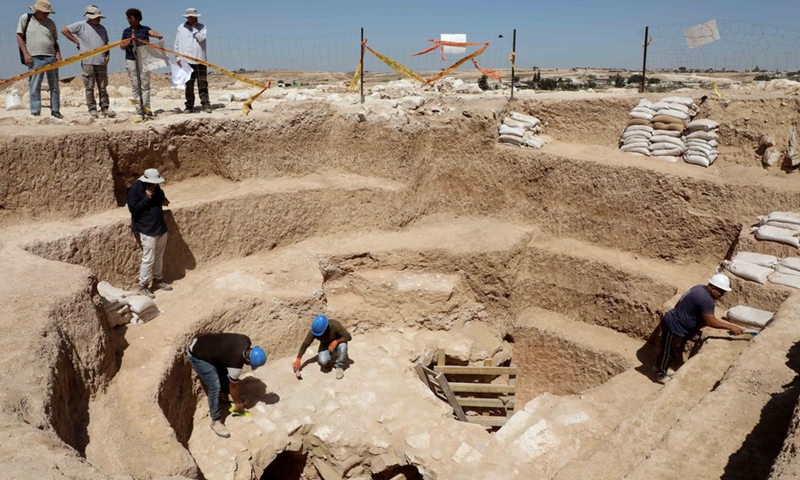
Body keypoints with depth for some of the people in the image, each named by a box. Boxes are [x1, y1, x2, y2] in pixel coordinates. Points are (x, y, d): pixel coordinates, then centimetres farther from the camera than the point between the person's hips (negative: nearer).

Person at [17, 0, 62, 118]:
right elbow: (19, 36, 4)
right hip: (35, 58, -3)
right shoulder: (25, 18, 5)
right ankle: (35, 112, -3)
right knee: (34, 87, -5)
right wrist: (26, 53, -6)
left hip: (51, 58, 3)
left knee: (54, 86, 7)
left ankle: (55, 110, 15)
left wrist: (58, 53, 1)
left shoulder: (51, 23, 13)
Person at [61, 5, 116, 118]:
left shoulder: (102, 28, 17)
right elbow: (64, 30, 2)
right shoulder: (81, 25, 1)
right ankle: (92, 109, 2)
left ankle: (105, 108, 11)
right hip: (88, 61, -4)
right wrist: (77, 41, -1)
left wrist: (108, 54, 8)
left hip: (101, 62, 5)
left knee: (103, 86, 6)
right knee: (89, 87, -2)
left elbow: (106, 44, 23)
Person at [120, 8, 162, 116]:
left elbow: (152, 32, -17)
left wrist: (157, 35, -40)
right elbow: (122, 47, 14)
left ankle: (146, 108, -4)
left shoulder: (145, 29, 4)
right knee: (135, 86, 2)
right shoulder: (126, 31, 12)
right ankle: (139, 109, 4)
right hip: (131, 61, 3)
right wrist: (128, 42, -6)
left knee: (145, 85, -4)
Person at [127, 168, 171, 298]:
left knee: (159, 256, 17)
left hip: (161, 226, 7)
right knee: (148, 259, -3)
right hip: (147, 230, -7)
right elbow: (133, 208, -19)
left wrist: (163, 200, 2)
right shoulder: (135, 189, -16)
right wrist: (146, 198, -26)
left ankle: (157, 280, 33)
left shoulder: (155, 186, 4)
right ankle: (143, 286, 11)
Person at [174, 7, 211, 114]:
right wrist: (178, 57, 7)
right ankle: (189, 106, 5)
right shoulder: (181, 27, 12)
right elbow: (177, 43, 14)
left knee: (203, 84, -2)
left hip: (200, 60, -1)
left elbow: (201, 39, -9)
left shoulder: (202, 27, 8)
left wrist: (194, 28, -7)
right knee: (188, 85, 1)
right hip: (186, 61, 1)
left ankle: (205, 105, 3)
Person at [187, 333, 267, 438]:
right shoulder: (236, 363, -28)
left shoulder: (246, 340, -9)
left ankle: (223, 395, 44)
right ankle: (216, 421, 5)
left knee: (225, 371, 19)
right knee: (215, 387, -9)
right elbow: (233, 386, -10)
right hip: (198, 355, -9)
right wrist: (237, 403, 7)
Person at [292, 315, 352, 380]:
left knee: (342, 346, -37)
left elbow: (348, 337, -27)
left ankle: (339, 366, -11)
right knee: (323, 361, -29)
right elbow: (305, 344, -16)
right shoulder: (313, 331, -26)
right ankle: (326, 362, 9)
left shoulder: (335, 325, -33)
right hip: (325, 345, 1)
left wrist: (336, 342, -39)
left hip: (337, 342, -1)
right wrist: (298, 359, -18)